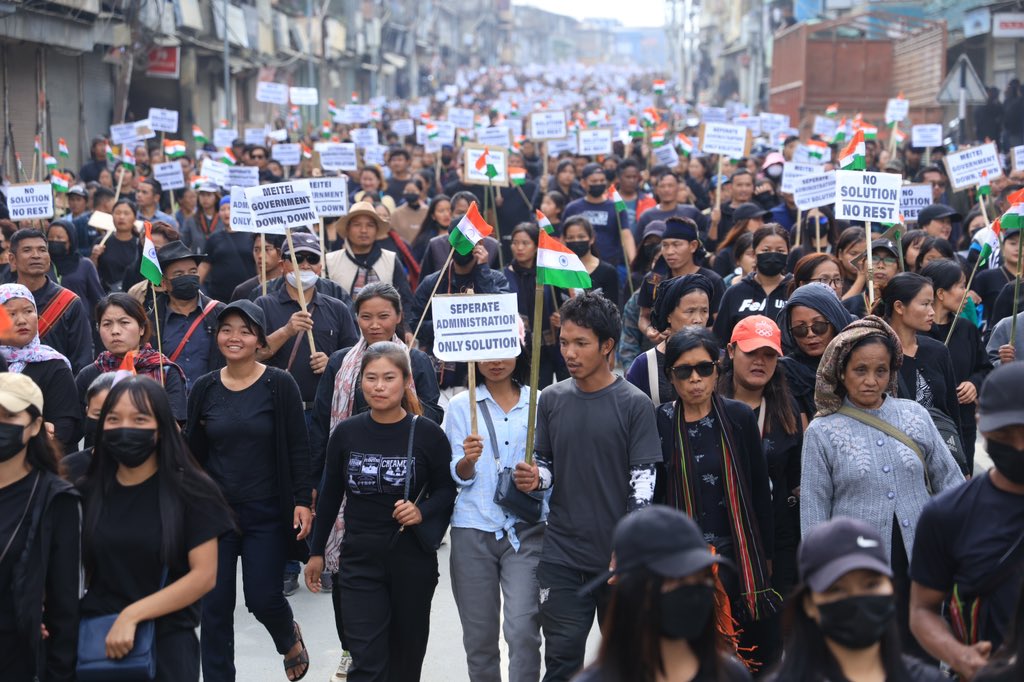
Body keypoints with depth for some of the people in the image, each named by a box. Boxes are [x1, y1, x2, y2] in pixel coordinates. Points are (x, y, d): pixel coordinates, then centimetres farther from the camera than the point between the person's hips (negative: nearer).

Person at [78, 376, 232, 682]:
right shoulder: (87, 491, 4)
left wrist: (132, 615, -19)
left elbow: (203, 576, -12)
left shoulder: (191, 492, -6)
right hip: (95, 638, 3)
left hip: (167, 640, -3)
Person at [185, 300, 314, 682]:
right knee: (215, 605, 1)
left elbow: (298, 448, -5)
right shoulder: (204, 389, 4)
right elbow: (193, 451, 10)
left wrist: (303, 501, -11)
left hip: (266, 511, -3)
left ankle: (289, 638, 34)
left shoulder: (279, 385, -5)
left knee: (263, 598, -1)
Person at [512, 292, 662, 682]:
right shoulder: (552, 399, 5)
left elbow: (643, 482, -8)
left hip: (619, 554, -2)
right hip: (561, 553, 2)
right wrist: (534, 479, -8)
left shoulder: (633, 404, -5)